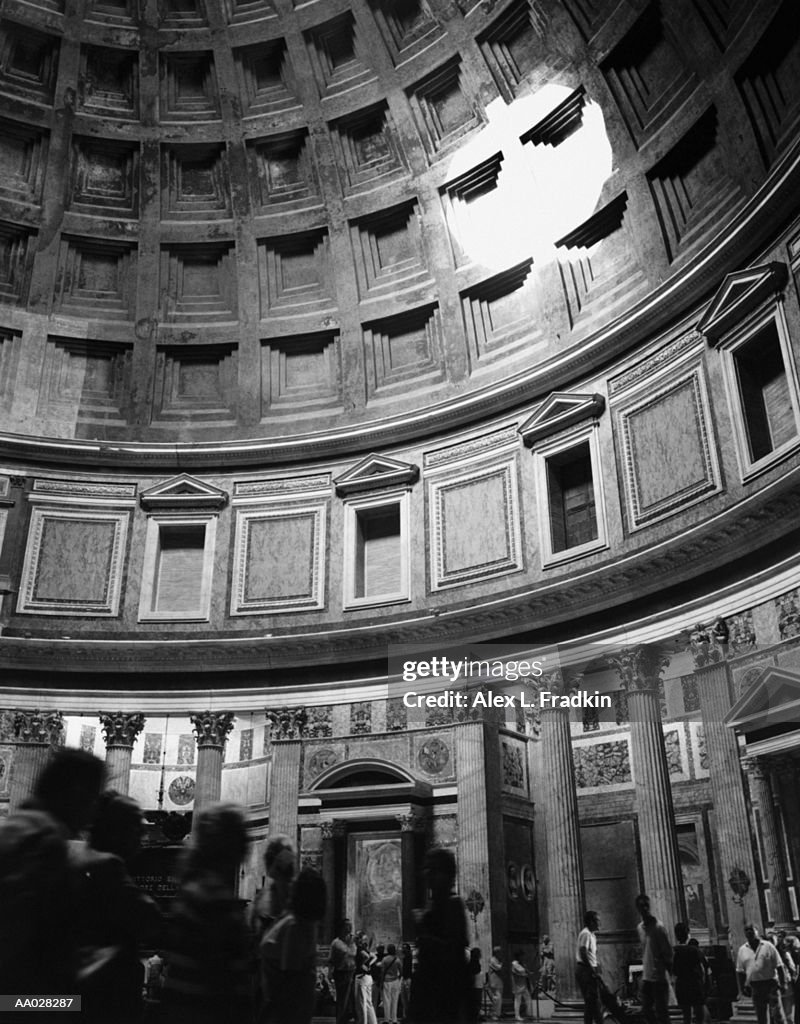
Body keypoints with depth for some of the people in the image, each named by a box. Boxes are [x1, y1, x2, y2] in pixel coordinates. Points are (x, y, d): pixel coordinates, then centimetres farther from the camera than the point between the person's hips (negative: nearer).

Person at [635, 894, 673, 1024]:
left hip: (659, 977, -7)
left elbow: (668, 953, -11)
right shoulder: (640, 928, 9)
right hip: (646, 977, 7)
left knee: (661, 1013, -3)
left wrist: (671, 972, -10)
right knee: (646, 1011, 10)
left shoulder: (658, 927, -13)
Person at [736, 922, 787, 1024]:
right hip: (755, 987, 3)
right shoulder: (742, 950, 7)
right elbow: (740, 971, 11)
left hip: (771, 985, -3)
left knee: (777, 1015, -5)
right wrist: (742, 987, 6)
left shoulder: (768, 946, -1)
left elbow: (779, 966, 0)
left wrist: (783, 984, -5)